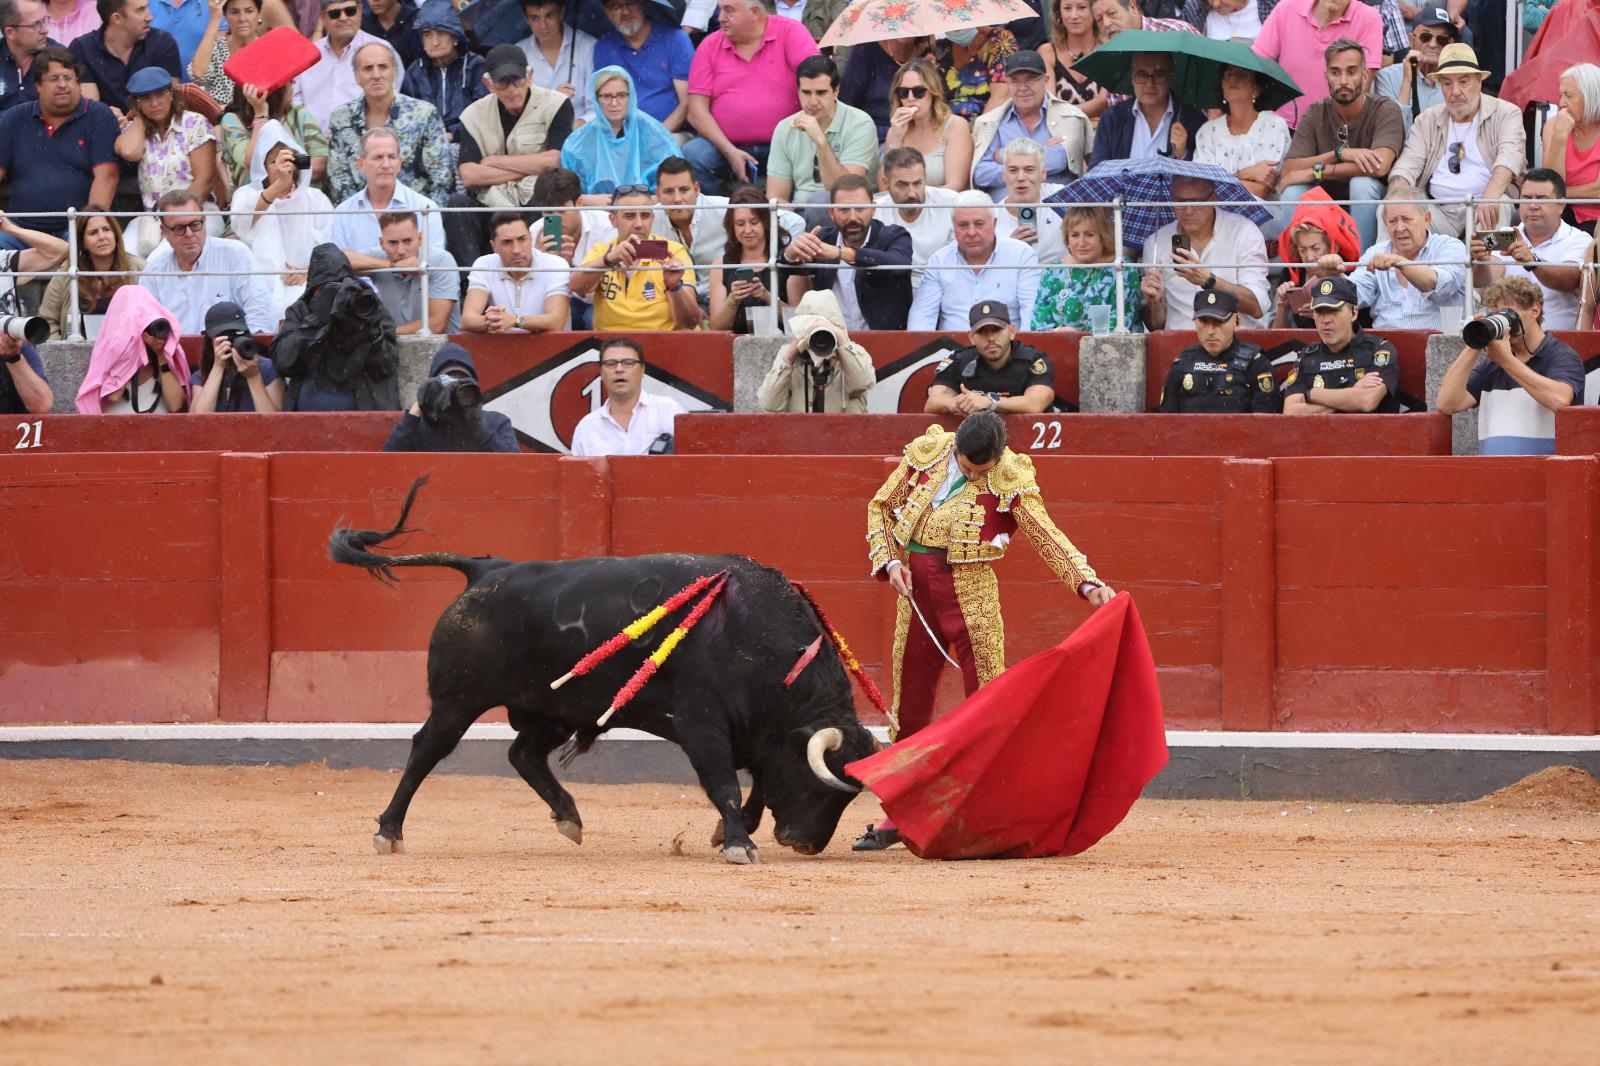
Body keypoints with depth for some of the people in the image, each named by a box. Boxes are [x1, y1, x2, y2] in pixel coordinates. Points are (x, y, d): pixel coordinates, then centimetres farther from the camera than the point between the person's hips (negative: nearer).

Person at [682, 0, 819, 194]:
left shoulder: (789, 32, 0)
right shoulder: (710, 46, 7)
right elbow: (697, 110, 1)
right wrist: (730, 152, -11)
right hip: (724, 146, 2)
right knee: (689, 156, -26)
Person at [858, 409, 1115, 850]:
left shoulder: (1011, 480, -10)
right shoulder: (925, 454, 0)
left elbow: (1048, 537, -14)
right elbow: (880, 508, 11)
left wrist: (1087, 583, -27)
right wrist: (889, 560, -3)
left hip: (972, 595, -4)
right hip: (915, 591, 4)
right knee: (909, 706, 10)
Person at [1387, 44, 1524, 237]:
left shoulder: (1506, 114, 5)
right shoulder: (1427, 121, 17)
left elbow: (1509, 156, -14)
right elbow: (1407, 167, 7)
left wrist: (1490, 197, -35)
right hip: (1439, 209, 3)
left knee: (1499, 205, -37)